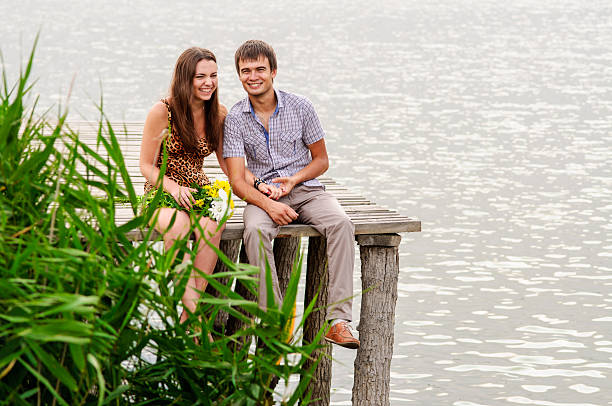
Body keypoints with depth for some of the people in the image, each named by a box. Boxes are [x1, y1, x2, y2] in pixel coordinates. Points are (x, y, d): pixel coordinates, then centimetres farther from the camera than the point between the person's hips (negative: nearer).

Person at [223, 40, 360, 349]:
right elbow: (237, 180, -5)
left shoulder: (300, 108, 3)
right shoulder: (235, 118, 1)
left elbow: (321, 159, 11)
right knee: (255, 232, -36)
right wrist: (266, 203, -24)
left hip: (306, 190, 1)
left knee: (341, 224, -31)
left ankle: (338, 320, -36)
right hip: (262, 195, -1)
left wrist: (294, 179, -10)